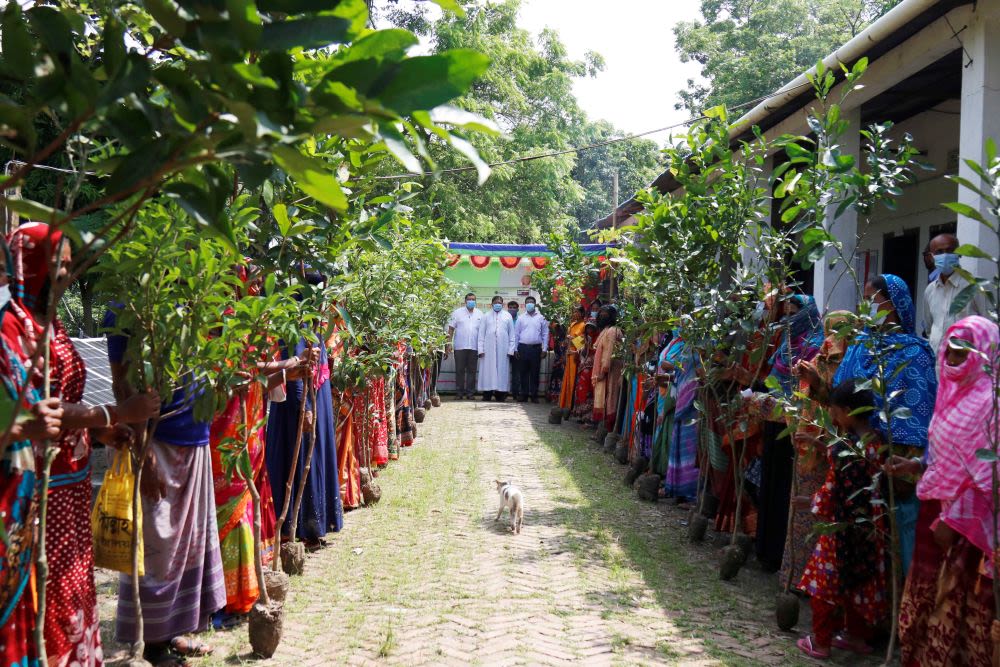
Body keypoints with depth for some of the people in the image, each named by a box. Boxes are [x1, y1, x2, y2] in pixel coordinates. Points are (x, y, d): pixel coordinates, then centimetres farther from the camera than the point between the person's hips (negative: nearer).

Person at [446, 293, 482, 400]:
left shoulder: (480, 314, 10)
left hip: (474, 347, 2)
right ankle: (460, 392, 6)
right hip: (460, 346, -2)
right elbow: (451, 328, 3)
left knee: (471, 371, 4)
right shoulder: (457, 312, 5)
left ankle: (470, 392, 10)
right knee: (459, 370, 1)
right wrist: (449, 343, -6)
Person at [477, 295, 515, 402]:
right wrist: (481, 349, -2)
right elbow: (481, 334, 8)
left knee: (502, 370, -2)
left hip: (503, 349, 0)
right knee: (488, 370, -3)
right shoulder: (486, 316, 12)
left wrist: (511, 349, 0)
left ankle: (501, 394, 1)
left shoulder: (507, 316, 11)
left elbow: (512, 334, 8)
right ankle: (487, 394, -2)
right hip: (488, 349, 0)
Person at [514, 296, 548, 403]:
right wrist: (515, 349, 3)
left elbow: (545, 334, 5)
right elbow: (516, 334, 8)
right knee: (523, 372, 3)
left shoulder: (541, 318, 7)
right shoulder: (521, 318, 9)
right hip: (523, 347, 1)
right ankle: (523, 394, 9)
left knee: (535, 372, 2)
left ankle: (534, 395, 7)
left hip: (536, 348, -1)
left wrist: (544, 349, -1)